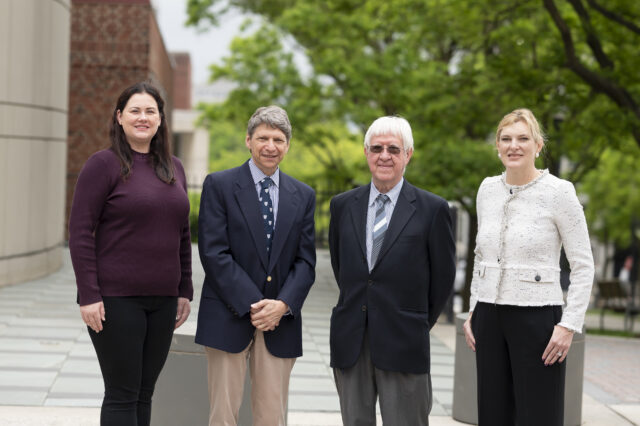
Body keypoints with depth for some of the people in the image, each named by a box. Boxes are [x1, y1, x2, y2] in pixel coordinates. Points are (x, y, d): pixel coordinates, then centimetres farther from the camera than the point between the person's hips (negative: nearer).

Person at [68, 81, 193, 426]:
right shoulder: (104, 164, -6)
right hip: (116, 299, -6)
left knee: (144, 394, 9)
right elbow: (80, 233, -10)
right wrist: (88, 296, -15)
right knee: (122, 394, -3)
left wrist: (184, 291, 13)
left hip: (162, 300, 6)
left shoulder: (173, 168, 12)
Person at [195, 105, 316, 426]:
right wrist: (252, 304, -14)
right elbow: (214, 253, -8)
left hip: (281, 320, 3)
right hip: (229, 318, -3)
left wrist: (283, 304, -10)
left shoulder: (303, 196, 11)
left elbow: (305, 261, 7)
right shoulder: (219, 185, 0)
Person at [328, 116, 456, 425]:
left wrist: (421, 323, 10)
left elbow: (443, 275, 4)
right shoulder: (343, 205, 9)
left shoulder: (433, 209, -2)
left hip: (403, 343, -3)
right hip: (350, 341, 4)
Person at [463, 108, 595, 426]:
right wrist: (473, 312, 13)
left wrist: (570, 325, -13)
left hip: (536, 317, -5)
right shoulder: (488, 189, 8)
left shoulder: (558, 192, -8)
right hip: (489, 317, 5)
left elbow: (583, 265, -7)